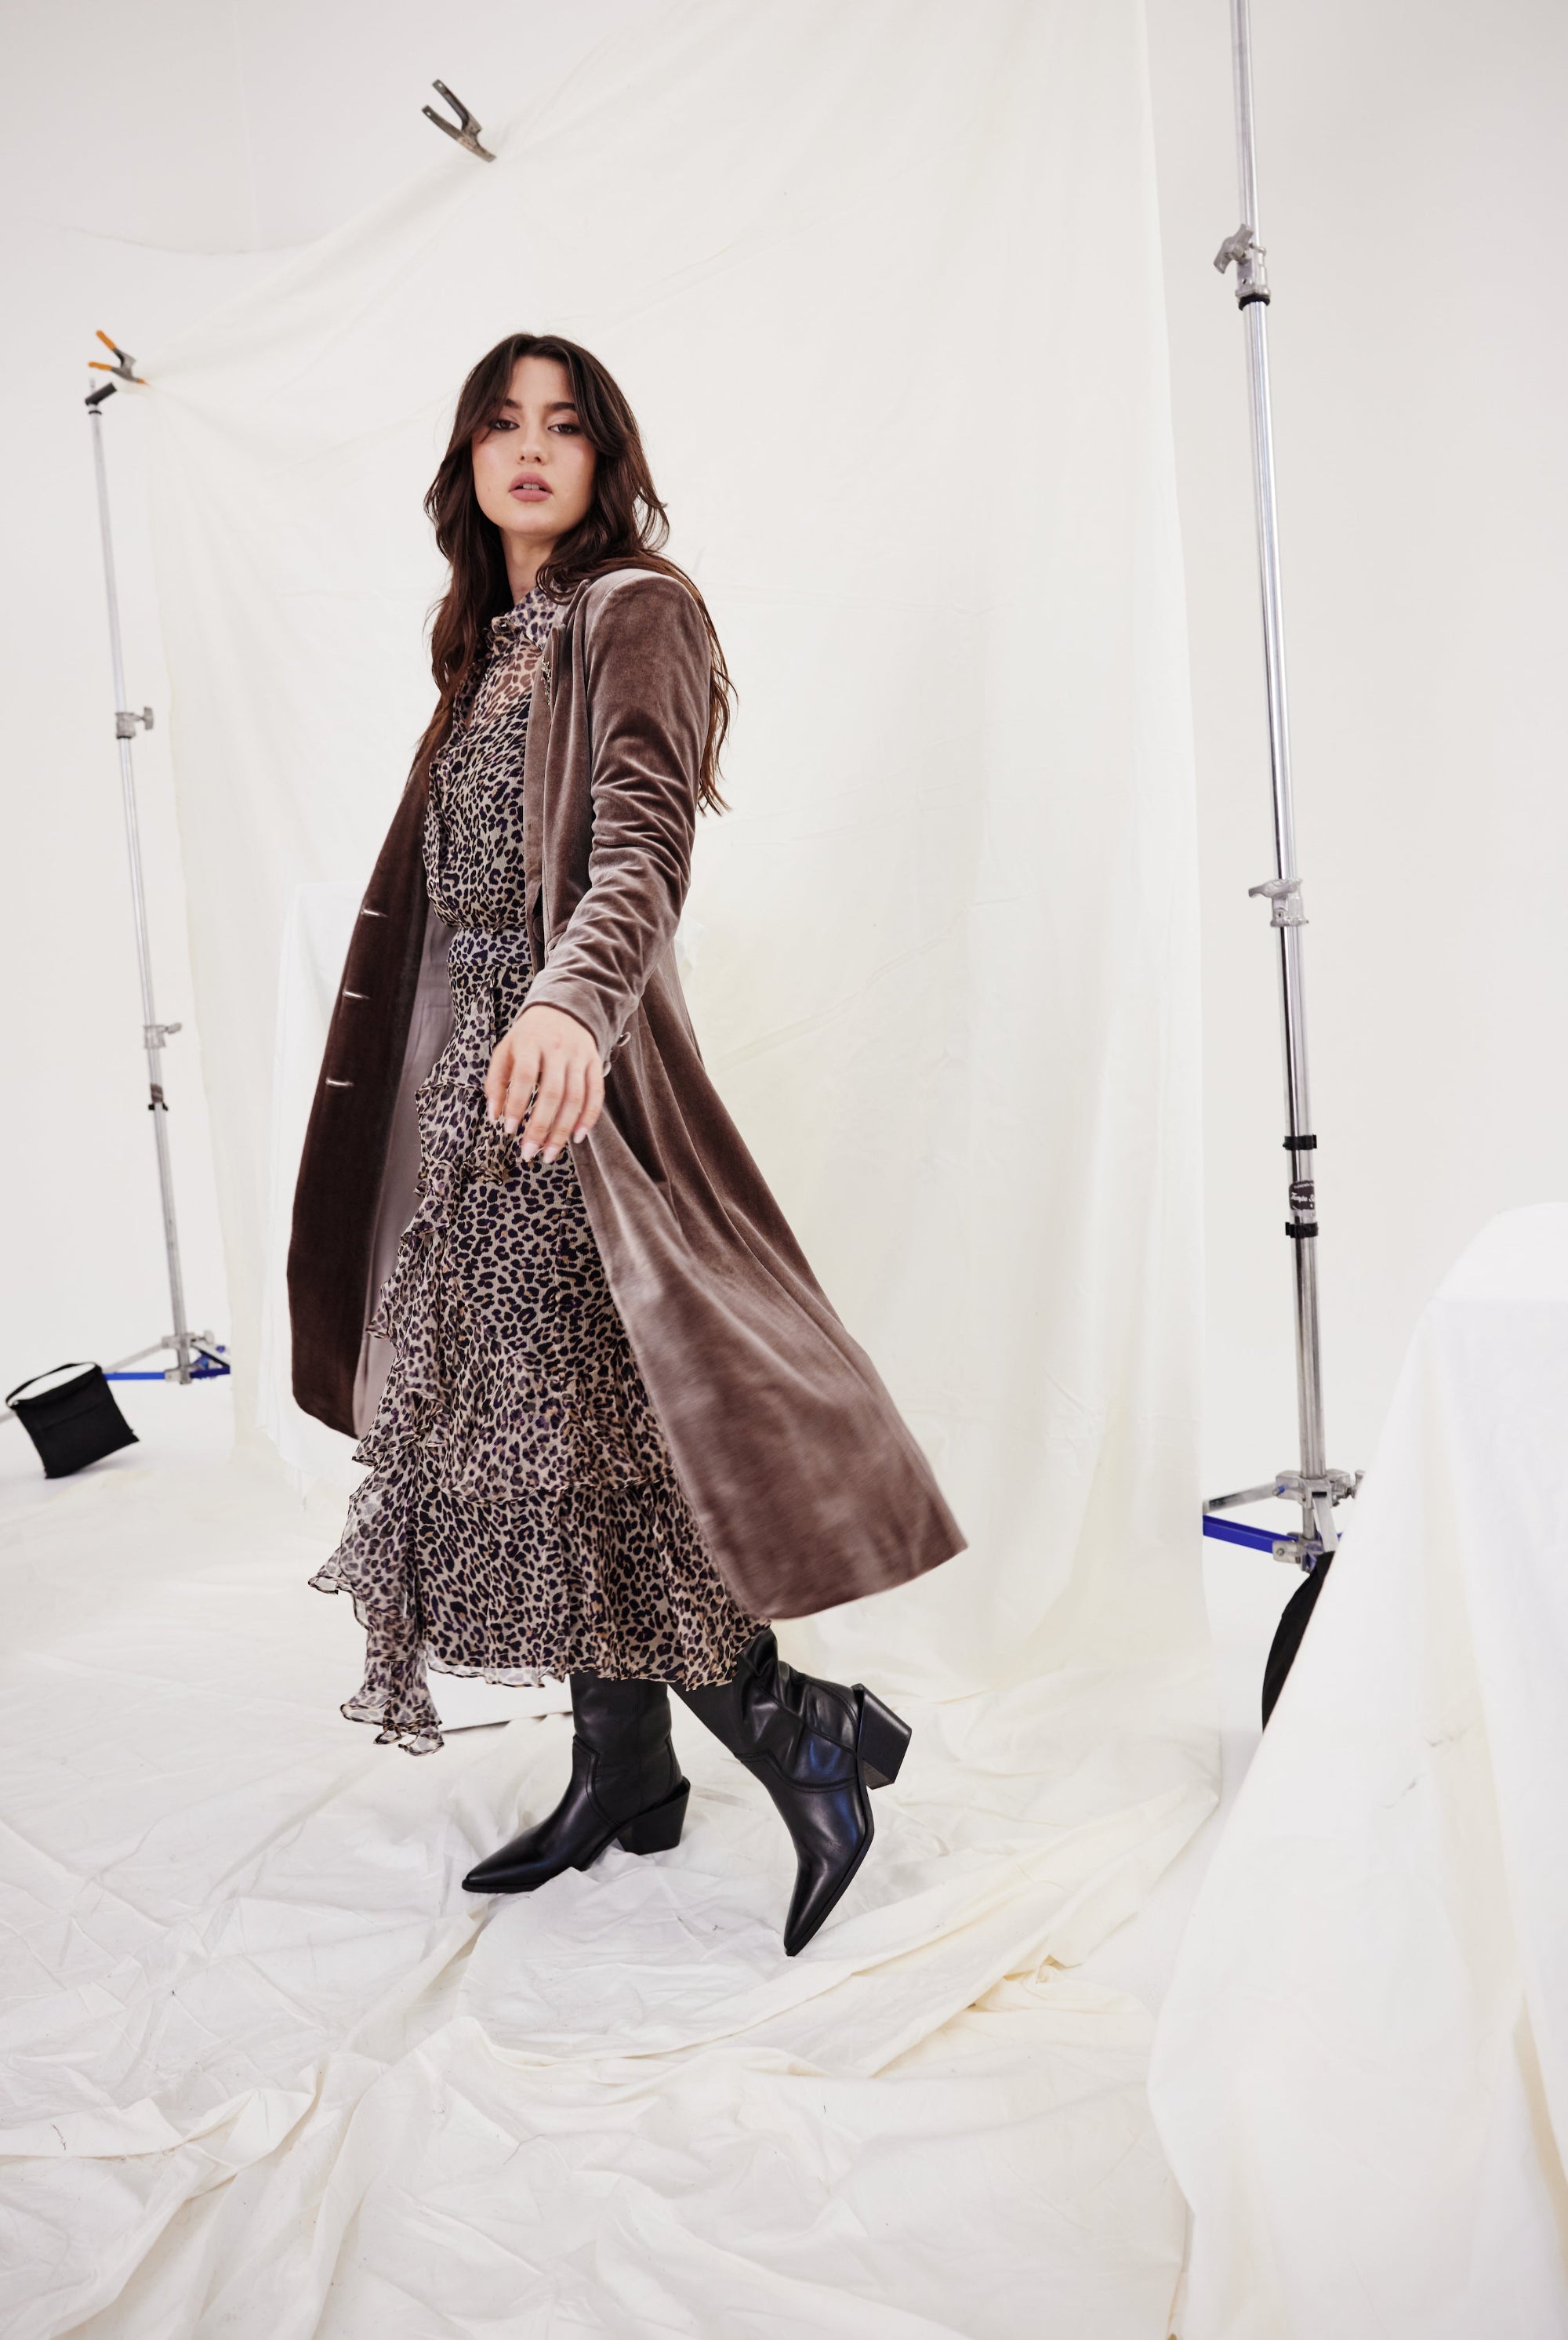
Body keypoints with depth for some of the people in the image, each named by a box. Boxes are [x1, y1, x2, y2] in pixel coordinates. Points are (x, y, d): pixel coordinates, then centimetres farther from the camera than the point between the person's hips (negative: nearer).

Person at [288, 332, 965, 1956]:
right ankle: (620, 1776, 23)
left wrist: (570, 1002, -40)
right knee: (527, 1418, 10)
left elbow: (644, 843, -22)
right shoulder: (491, 639, 20)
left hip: (564, 1065, -8)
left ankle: (810, 1733, 5)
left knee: (586, 1425, -11)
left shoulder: (636, 611, -4)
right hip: (472, 1064, 8)